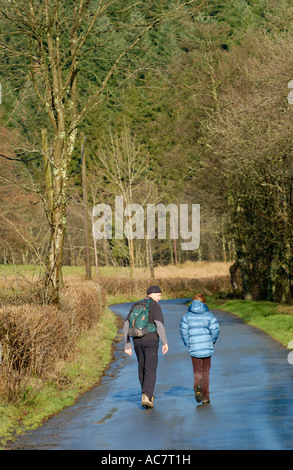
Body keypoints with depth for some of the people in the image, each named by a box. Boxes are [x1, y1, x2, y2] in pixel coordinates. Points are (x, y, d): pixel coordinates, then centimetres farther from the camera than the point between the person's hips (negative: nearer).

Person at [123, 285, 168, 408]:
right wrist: (165, 342, -14)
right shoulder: (155, 306, -5)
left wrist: (127, 345, 10)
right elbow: (159, 324, -17)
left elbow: (126, 325, 8)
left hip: (137, 341, 6)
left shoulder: (135, 306, 14)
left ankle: (148, 395, 32)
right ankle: (146, 396, -23)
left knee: (142, 368, 20)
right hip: (151, 340, -6)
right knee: (150, 370, -8)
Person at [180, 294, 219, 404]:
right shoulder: (209, 315, 0)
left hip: (194, 348, 0)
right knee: (205, 372, 12)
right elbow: (215, 330, -7)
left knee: (197, 371, 12)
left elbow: (184, 331, -4)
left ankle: (197, 386, -19)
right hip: (207, 347, 0)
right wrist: (212, 341, 10)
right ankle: (205, 397, 9)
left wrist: (188, 344, 7)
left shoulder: (187, 316, 2)